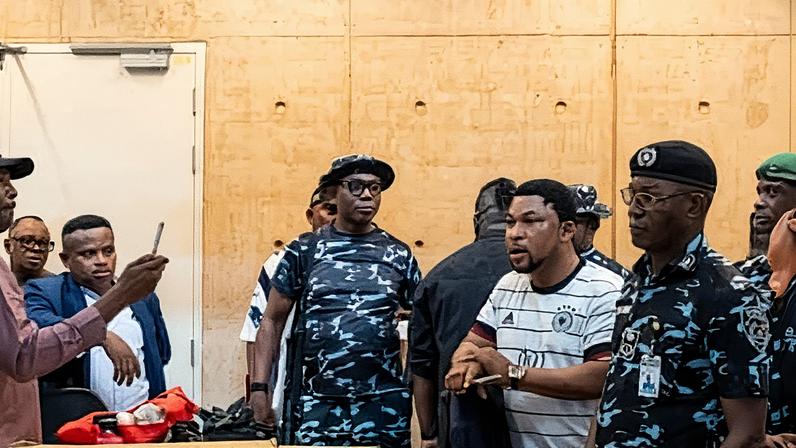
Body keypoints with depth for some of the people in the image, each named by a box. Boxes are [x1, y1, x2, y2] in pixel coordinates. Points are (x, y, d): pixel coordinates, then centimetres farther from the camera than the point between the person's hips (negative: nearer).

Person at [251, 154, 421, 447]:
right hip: (314, 401, -1)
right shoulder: (304, 251, 4)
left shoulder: (399, 255, 7)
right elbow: (272, 321, 6)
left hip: (383, 401, 1)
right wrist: (259, 387, -2)